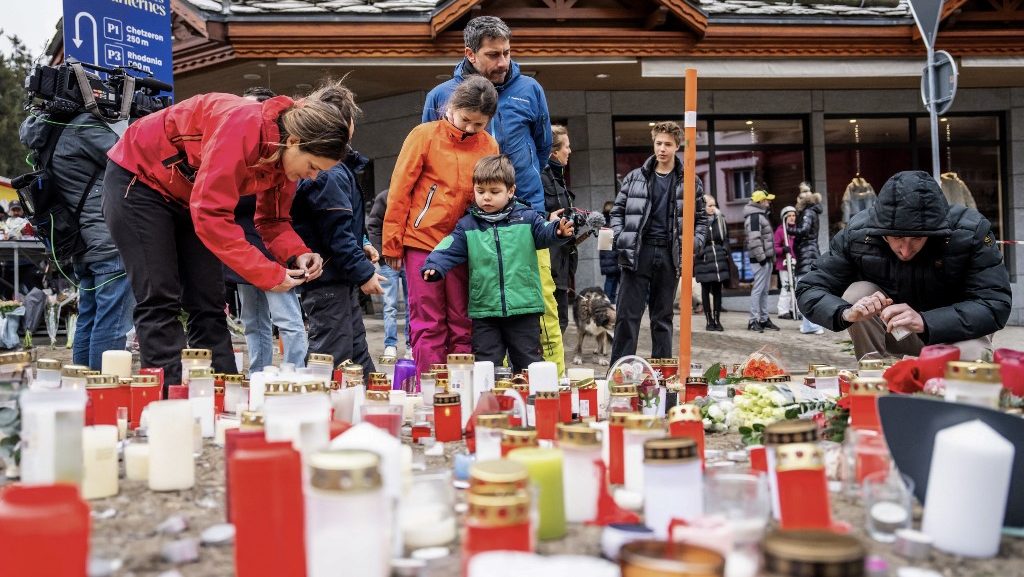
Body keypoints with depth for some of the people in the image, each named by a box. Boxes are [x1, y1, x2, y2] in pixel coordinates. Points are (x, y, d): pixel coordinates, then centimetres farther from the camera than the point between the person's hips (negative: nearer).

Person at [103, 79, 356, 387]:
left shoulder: (289, 154, -10)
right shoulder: (244, 127, -36)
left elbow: (273, 221, 1)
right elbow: (211, 215, -37)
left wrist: (298, 254, -20)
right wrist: (268, 274, -34)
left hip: (187, 195, 8)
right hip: (137, 177, -8)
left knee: (208, 304, 3)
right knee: (160, 301, -12)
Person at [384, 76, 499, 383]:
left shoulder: (489, 146, 6)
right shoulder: (425, 135, -4)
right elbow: (400, 191, -3)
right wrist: (392, 244, -5)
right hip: (422, 241, -3)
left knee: (462, 325, 6)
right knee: (428, 324, -1)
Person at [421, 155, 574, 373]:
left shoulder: (527, 218, 3)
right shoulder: (467, 226, 5)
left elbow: (545, 233, -9)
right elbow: (449, 250, -2)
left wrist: (559, 230, -32)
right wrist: (433, 267, -22)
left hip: (523, 308, -1)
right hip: (484, 311, 1)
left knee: (528, 367, 10)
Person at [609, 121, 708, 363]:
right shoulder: (635, 177, 7)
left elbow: (701, 218, 13)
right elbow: (618, 211, 12)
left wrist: (696, 243, -4)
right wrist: (620, 237, -5)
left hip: (670, 255, 1)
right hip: (638, 253, -1)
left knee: (663, 318, 9)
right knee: (627, 314, -4)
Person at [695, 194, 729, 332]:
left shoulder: (721, 219, 12)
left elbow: (726, 237, 16)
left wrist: (725, 250, 2)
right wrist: (697, 252, -12)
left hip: (719, 259, 4)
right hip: (704, 259, -3)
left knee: (717, 290, 6)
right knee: (706, 290, 3)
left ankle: (717, 319, 10)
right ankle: (709, 320, 7)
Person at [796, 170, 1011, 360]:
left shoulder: (971, 232, -26)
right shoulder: (857, 234, -21)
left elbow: (995, 305, -29)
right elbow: (809, 290, -17)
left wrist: (924, 322, -45)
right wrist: (846, 312, -40)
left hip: (956, 333, -2)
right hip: (892, 334, 2)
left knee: (969, 355, -36)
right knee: (857, 293, -26)